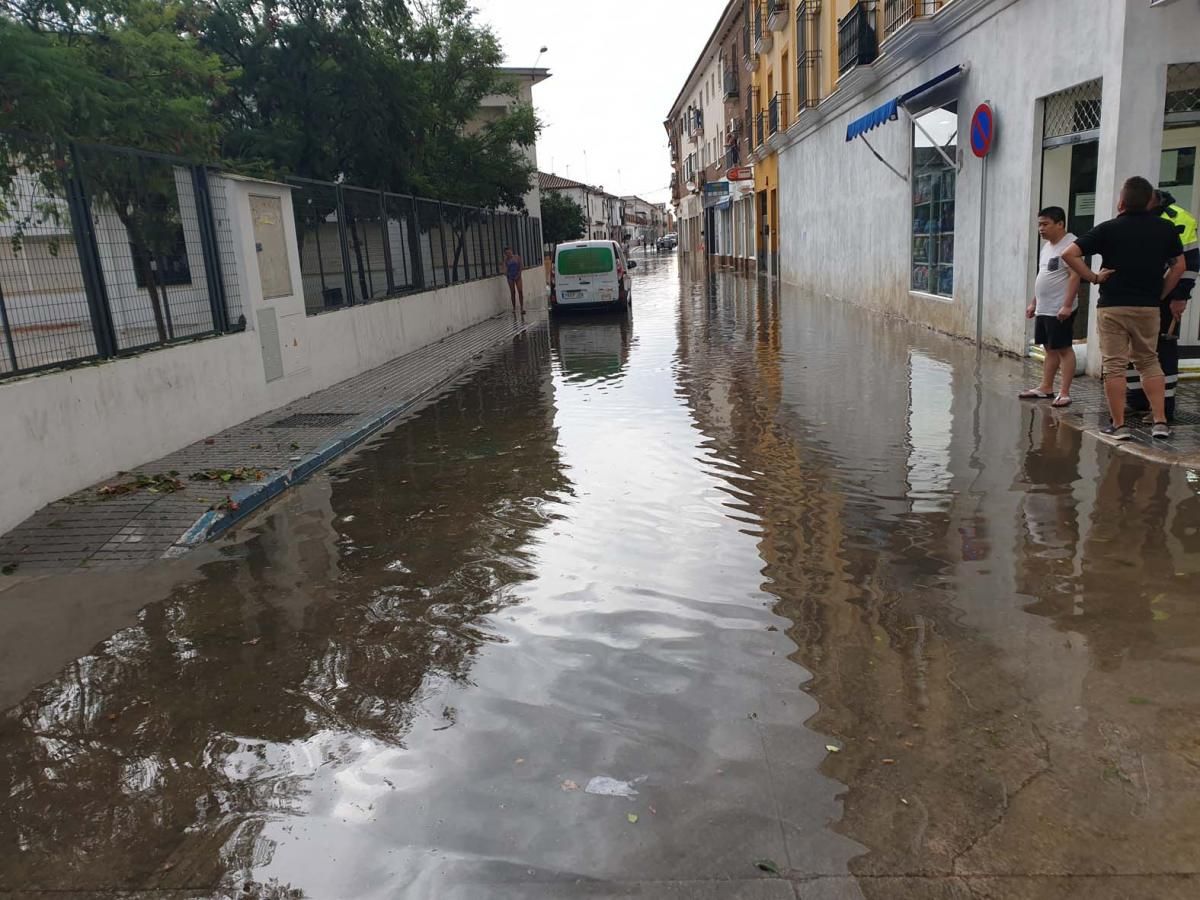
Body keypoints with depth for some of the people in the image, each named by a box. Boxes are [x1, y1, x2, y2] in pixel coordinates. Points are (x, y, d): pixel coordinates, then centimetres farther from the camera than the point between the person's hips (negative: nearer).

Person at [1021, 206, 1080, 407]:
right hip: (1043, 309, 9)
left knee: (1064, 349, -4)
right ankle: (1045, 388, 20)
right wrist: (1034, 303, 22)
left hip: (1060, 310, -9)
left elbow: (1074, 276, -20)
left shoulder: (1070, 244, -13)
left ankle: (1064, 393, -2)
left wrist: (1067, 305, -25)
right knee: (1049, 349, 14)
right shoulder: (1047, 245, 16)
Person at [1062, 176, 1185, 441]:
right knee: (1149, 362, 16)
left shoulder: (1109, 229, -5)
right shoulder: (1165, 228, 5)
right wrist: (1160, 294, 15)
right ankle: (1160, 421, 9)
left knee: (1114, 366, 2)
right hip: (1148, 307, 3)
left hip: (1113, 307, -3)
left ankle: (1118, 425, 3)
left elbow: (1069, 254, -11)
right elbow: (1179, 266, 11)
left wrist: (1093, 278, -3)